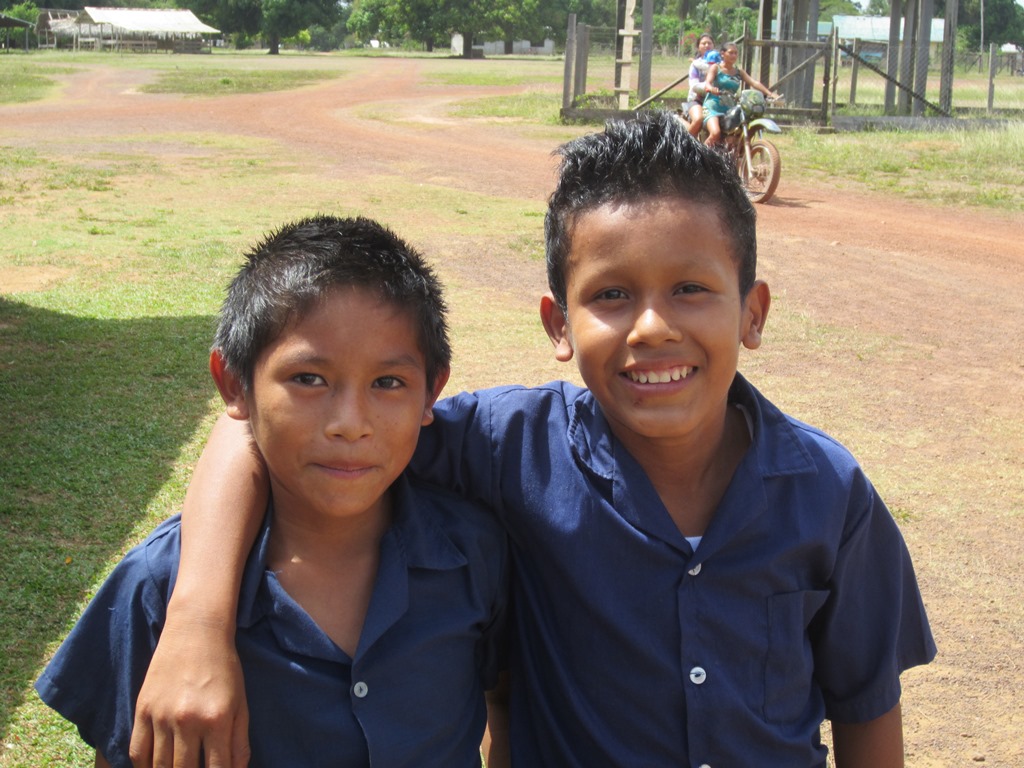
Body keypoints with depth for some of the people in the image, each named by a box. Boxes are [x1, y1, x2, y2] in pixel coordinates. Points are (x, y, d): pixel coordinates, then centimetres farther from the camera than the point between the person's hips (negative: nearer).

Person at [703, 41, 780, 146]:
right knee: (716, 133, -30)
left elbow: (754, 83, 1)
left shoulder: (739, 72, 15)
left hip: (730, 109, 5)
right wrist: (711, 88, -37)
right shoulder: (715, 68, 4)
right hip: (713, 107, -5)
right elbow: (707, 83, -12)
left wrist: (770, 94, -14)